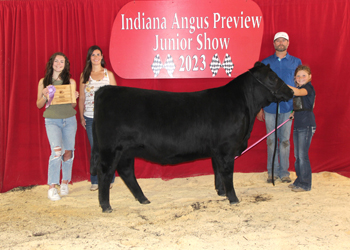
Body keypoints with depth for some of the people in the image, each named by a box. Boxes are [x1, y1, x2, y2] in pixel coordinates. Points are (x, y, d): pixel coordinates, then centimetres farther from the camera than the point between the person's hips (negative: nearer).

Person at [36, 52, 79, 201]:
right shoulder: (44, 82, 4)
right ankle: (52, 187, -12)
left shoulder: (70, 82, 7)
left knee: (68, 151, 5)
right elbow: (39, 105, 6)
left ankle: (65, 183, 24)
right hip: (52, 120, -2)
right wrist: (45, 96, -13)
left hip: (69, 120, 3)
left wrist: (75, 97, -9)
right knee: (56, 150, -18)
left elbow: (73, 105, 11)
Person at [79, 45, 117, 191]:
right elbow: (81, 99, 10)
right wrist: (81, 116, 4)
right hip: (90, 118, 1)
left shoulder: (108, 74, 6)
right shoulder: (84, 76, 8)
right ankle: (95, 181, 13)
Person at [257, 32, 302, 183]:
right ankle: (272, 171, 14)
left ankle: (284, 171, 11)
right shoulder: (266, 63, 7)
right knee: (271, 140, 5)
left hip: (287, 108, 0)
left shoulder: (296, 62, 7)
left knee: (285, 140, 2)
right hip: (270, 108, 0)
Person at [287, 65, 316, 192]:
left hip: (306, 125, -9)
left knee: (303, 155, -6)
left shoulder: (309, 88, -10)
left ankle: (305, 184, 2)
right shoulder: (298, 89, 15)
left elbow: (298, 92, -32)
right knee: (297, 155, 13)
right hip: (297, 125, 9)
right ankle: (299, 180, 24)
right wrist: (293, 113, 6)